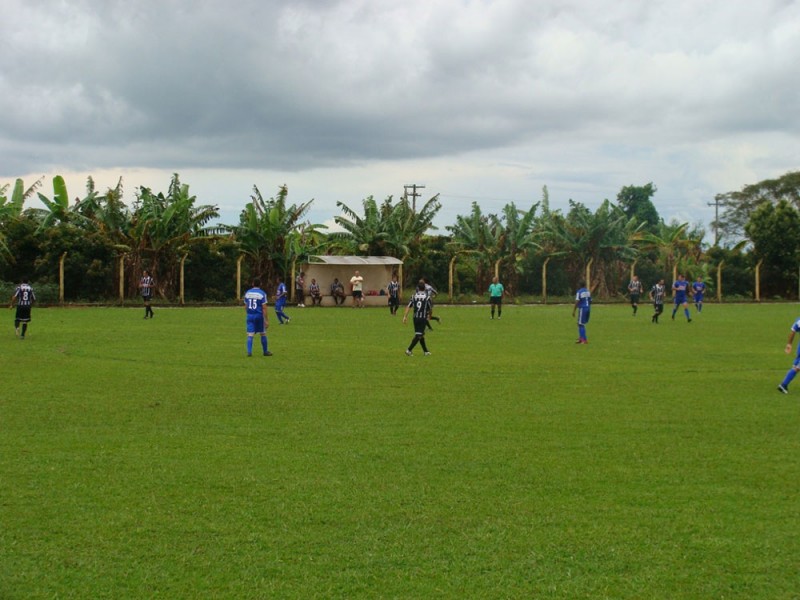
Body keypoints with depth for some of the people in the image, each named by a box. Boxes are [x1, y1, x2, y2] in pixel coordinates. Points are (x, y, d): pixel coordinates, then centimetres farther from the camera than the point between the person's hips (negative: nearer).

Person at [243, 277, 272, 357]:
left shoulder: (247, 293, 6)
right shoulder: (262, 294, -8)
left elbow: (245, 306, 12)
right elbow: (264, 308, -11)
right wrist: (266, 320, -8)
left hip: (250, 315, 3)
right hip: (259, 315, -3)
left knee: (250, 334, 1)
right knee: (263, 334, 11)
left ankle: (249, 351, -12)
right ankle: (265, 351, 20)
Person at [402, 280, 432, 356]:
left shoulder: (414, 296, 1)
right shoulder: (427, 297, -7)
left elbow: (408, 307, -4)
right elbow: (429, 308, 1)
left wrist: (405, 316, -3)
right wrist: (429, 315, 22)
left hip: (415, 318, 4)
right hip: (423, 318, -4)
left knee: (421, 335, 16)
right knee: (418, 335, -4)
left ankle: (426, 351, 22)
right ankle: (409, 350, -16)